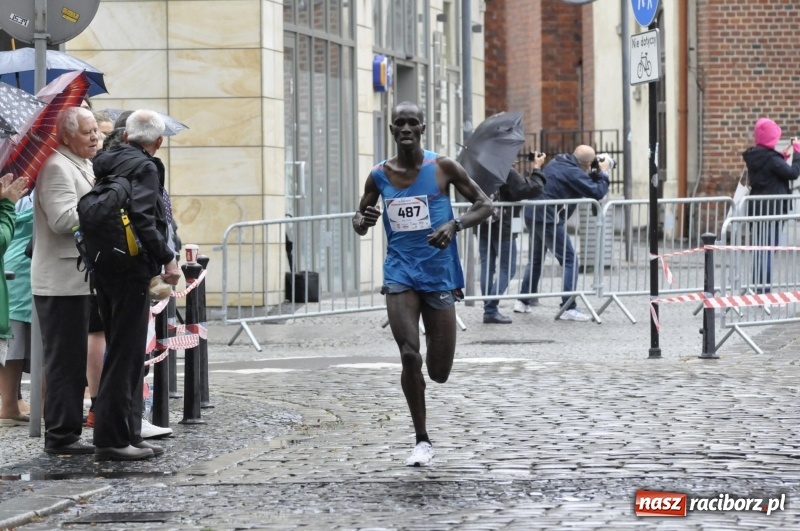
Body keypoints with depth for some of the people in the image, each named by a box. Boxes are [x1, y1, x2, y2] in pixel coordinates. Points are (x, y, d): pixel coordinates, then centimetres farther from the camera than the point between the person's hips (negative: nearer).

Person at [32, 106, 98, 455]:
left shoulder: (81, 166, 20)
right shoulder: (57, 168, -14)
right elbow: (63, 220, -25)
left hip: (79, 279, 10)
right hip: (62, 281, -10)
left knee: (73, 360, 13)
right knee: (64, 360, -7)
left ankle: (66, 432, 19)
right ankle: (60, 436, -3)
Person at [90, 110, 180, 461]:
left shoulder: (105, 164, 14)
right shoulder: (144, 168, -11)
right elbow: (141, 218, -23)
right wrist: (167, 258, -19)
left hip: (104, 270, 9)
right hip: (132, 271, -9)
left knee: (124, 354, 15)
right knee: (126, 355, -5)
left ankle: (127, 435, 20)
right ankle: (113, 438, -4)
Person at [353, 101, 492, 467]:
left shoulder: (443, 168, -3)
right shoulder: (380, 176, 3)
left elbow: (484, 205, 0)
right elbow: (358, 222, 14)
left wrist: (454, 225, -19)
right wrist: (363, 222, -11)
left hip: (439, 274, -1)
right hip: (400, 274, 1)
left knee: (439, 373, 2)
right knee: (409, 356, -16)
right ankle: (422, 440, -1)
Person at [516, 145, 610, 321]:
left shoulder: (559, 163, 13)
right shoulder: (574, 173, -16)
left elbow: (586, 182, 24)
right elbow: (597, 192, -15)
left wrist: (597, 173, 13)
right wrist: (603, 173, -2)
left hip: (532, 214, 10)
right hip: (548, 219, -9)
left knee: (536, 258, 23)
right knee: (570, 261, -4)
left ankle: (523, 301, 26)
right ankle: (569, 308, -8)